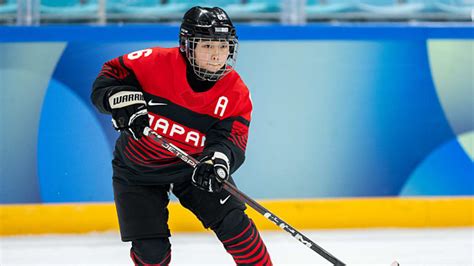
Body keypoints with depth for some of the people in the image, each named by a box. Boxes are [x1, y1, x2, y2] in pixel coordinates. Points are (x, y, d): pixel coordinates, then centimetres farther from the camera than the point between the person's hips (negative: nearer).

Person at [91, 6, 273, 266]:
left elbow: (231, 139, -21)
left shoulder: (235, 91, -15)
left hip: (192, 165, 2)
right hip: (138, 170, -2)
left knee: (233, 223, -13)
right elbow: (110, 75, -12)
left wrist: (217, 160, -43)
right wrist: (123, 100, -33)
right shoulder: (156, 63, -22)